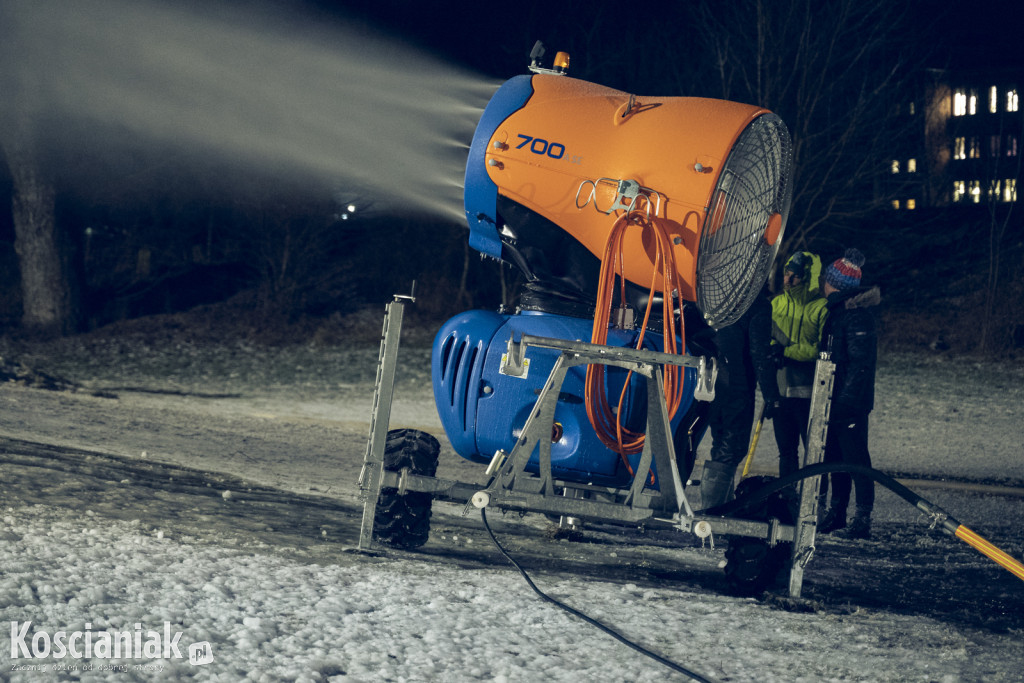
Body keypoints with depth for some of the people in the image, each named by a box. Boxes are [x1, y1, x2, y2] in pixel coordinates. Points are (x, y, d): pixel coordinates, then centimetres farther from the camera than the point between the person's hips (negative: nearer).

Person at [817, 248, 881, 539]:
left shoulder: (858, 316, -15)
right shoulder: (836, 311, 15)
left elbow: (860, 363, -21)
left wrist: (847, 400, -24)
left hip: (851, 401, -10)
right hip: (834, 399, 10)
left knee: (855, 457, -7)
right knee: (835, 456, 13)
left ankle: (863, 519, -5)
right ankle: (836, 512, 21)